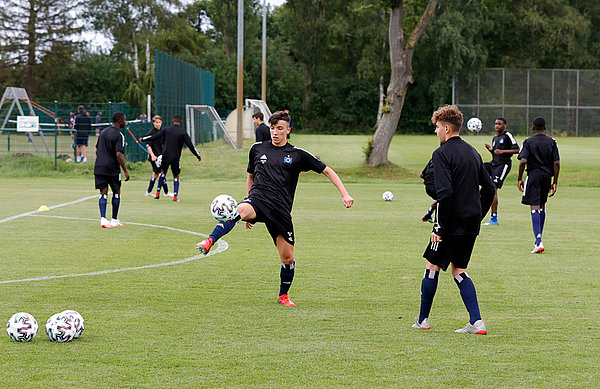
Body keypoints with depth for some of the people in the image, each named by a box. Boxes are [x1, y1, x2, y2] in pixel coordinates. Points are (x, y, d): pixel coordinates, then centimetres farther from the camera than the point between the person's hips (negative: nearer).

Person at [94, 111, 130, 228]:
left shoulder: (103, 132, 11)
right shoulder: (118, 135, -12)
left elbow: (97, 150, 17)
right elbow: (119, 155, -19)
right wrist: (125, 171, -16)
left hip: (99, 167, 5)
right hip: (112, 168, -5)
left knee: (103, 193, 2)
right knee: (116, 193, 11)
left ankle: (103, 219, -13)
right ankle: (114, 220, 17)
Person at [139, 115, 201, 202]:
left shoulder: (167, 130, 0)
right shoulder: (183, 132, -4)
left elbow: (153, 137, 3)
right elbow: (190, 146, -4)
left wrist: (143, 139, 18)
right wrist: (198, 156, 8)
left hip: (165, 156, 2)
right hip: (175, 158, -2)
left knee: (163, 172, 23)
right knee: (176, 176, 12)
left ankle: (158, 193, 16)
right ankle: (175, 197, 1)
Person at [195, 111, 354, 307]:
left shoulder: (298, 155, 6)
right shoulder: (257, 149, 12)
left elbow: (327, 171, 11)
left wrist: (344, 194, 1)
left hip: (281, 209, 1)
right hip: (257, 200, 0)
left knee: (288, 258, 1)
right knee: (239, 211, -38)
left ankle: (283, 295, 24)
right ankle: (209, 241, -54)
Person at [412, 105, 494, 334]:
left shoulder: (442, 154, -12)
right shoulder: (472, 152, 13)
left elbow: (445, 193, -22)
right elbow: (489, 188, 16)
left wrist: (439, 227, -17)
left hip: (452, 223, -7)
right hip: (471, 225, 7)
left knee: (432, 266, 8)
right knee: (459, 271, 14)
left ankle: (423, 320, 15)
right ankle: (476, 322, 2)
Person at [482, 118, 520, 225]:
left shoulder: (507, 136, -5)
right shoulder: (495, 138, 19)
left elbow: (516, 150, -9)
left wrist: (502, 151, -17)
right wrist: (490, 149, 5)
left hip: (503, 164, -8)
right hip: (493, 164, 8)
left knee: (493, 189, -15)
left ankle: (494, 219, -12)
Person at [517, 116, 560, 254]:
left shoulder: (528, 142, -5)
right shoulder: (552, 142, 4)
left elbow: (523, 161, -14)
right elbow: (556, 163, -1)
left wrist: (519, 179, -5)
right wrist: (555, 183, 3)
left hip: (534, 174, -4)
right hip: (547, 175, 4)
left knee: (534, 207, -7)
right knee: (542, 206, 19)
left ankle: (538, 242, -19)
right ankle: (539, 239, 27)